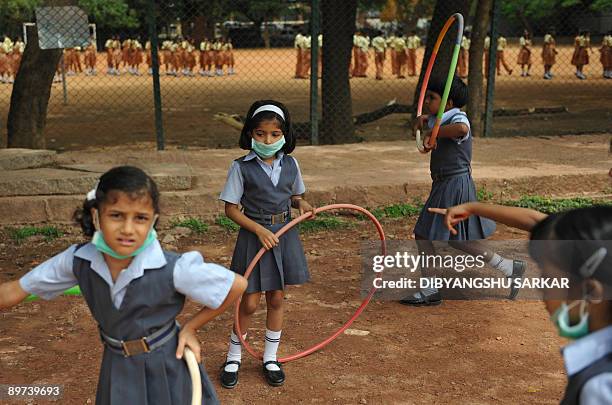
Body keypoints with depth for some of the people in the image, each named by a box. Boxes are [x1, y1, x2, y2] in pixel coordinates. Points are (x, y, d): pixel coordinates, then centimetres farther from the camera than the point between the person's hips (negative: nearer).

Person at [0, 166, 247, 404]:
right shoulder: (78, 261, -17)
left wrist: (191, 327, -12)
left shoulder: (173, 269, -29)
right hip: (117, 369, 3)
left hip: (166, 367, -3)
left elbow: (237, 286, -20)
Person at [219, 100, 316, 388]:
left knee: (276, 299, 12)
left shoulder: (290, 164, 0)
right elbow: (231, 209, -9)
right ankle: (233, 358, 23)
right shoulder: (241, 167, -11)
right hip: (254, 235, -4)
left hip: (285, 235, 4)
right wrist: (259, 230, -19)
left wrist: (301, 204, -8)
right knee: (250, 303, 1)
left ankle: (270, 358, 29)